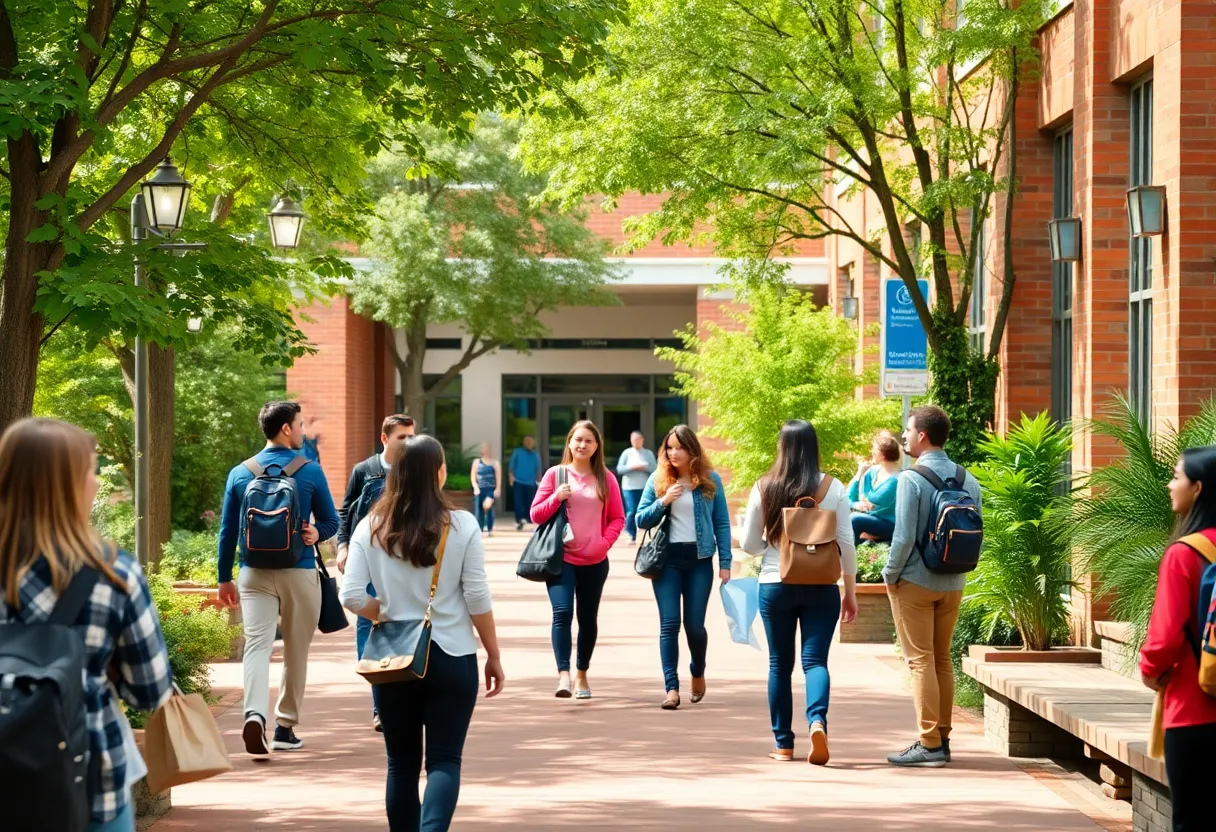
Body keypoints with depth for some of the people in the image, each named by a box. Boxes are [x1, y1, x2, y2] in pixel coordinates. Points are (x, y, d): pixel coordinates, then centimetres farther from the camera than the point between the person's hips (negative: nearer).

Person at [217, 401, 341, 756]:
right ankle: (285, 727, 16)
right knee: (296, 651, 11)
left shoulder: (240, 473, 3)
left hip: (255, 574, 1)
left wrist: (225, 578, 13)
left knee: (257, 644, -6)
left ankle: (255, 714, -29)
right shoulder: (310, 472, -3)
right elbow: (331, 522, -1)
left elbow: (227, 530, 7)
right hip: (300, 573, -1)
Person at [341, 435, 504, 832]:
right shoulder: (461, 526, -7)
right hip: (451, 658, -2)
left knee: (402, 764, 13)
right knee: (444, 760, 1)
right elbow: (477, 598, -6)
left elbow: (351, 596, -8)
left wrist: (387, 616, 9)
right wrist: (494, 657, 4)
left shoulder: (371, 528, -2)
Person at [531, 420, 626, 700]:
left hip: (595, 562, 2)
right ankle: (563, 674, -24)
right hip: (561, 558, -2)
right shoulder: (555, 474, 2)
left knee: (588, 618, 10)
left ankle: (582, 674, 24)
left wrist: (604, 542, -9)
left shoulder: (605, 479, 5)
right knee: (562, 612, -18)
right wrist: (556, 498, -15)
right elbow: (536, 515, 3)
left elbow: (618, 518, 8)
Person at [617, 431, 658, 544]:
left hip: (645, 487, 1)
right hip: (629, 487, -1)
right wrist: (633, 467, -13)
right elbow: (619, 469, -2)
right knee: (632, 511, -8)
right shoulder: (627, 453, 4)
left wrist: (644, 467, -15)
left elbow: (655, 469, 0)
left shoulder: (648, 453, 6)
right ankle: (631, 534, 6)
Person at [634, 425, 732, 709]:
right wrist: (663, 502, -13)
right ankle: (672, 688, -6)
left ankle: (698, 673, 30)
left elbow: (722, 523, 5)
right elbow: (641, 520, 4)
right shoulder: (658, 480, 4)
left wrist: (725, 563, 0)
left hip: (699, 560, -1)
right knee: (669, 624, -5)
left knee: (694, 624, 2)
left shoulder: (710, 480, 3)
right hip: (667, 559, 1)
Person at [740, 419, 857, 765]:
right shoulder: (833, 489, -4)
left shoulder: (764, 488, -3)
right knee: (815, 659, 0)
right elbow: (845, 544, -2)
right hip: (821, 587, 0)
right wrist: (851, 591, 7)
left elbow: (749, 544, 2)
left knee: (780, 663, 10)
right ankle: (817, 720, -27)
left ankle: (783, 743, 14)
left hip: (775, 585, 0)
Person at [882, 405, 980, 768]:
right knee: (942, 659, 15)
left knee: (920, 660, -2)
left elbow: (905, 536, -19)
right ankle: (942, 737, 18)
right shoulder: (968, 480, 3)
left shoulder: (912, 479, -16)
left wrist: (890, 574, -6)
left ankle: (930, 744, -4)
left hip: (915, 581, -6)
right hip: (953, 584, 6)